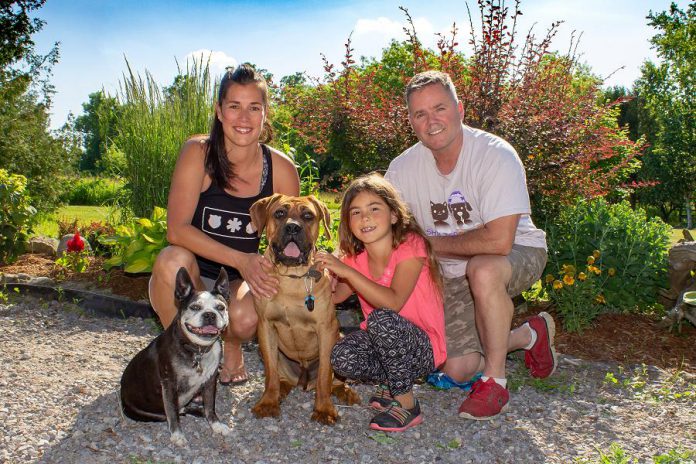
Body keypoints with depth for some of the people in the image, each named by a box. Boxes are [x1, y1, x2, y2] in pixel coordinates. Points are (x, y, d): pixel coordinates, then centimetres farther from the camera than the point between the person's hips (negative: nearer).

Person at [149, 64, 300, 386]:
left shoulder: (281, 169, -8)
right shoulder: (198, 153, -14)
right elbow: (177, 229, -21)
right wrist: (240, 259, -31)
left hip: (242, 284, 1)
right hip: (190, 281, 0)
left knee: (245, 317, -31)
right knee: (173, 260, -33)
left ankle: (231, 345, 9)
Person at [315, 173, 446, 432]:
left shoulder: (410, 247, -18)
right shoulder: (356, 258, 1)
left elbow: (393, 302, -32)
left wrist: (346, 270, -32)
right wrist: (321, 270, -13)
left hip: (425, 348, -5)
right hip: (384, 341, 5)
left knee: (382, 319, -34)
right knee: (341, 358, -23)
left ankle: (406, 404, -15)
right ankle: (392, 382, 5)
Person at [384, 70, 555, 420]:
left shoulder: (496, 155, -26)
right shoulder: (403, 168, -9)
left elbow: (498, 240, -34)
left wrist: (432, 243, -21)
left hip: (517, 255, -4)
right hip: (453, 276, 5)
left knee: (482, 269, -40)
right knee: (458, 370, -4)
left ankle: (494, 382, -16)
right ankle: (530, 335, 26)